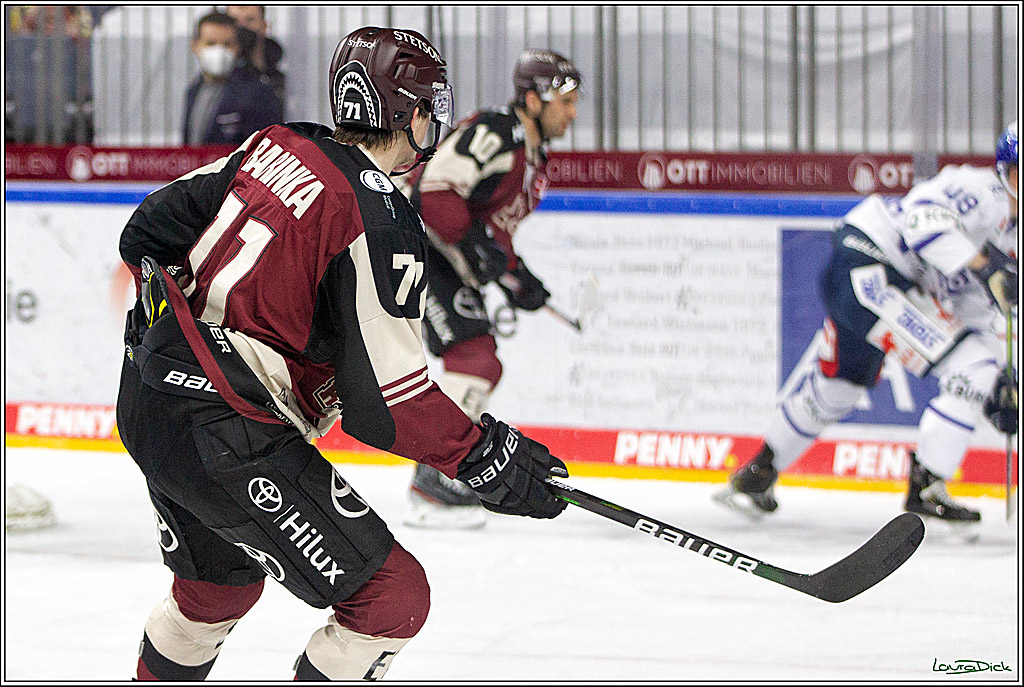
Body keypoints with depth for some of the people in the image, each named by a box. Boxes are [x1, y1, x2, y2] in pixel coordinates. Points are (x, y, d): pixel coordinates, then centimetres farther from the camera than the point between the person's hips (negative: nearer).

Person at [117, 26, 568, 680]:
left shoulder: (280, 146, 5)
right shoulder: (382, 221, -19)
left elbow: (150, 233, 14)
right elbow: (385, 400, -20)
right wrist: (485, 457, -10)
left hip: (149, 395, 9)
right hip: (228, 441, -9)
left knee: (220, 583, 32)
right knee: (393, 597, -3)